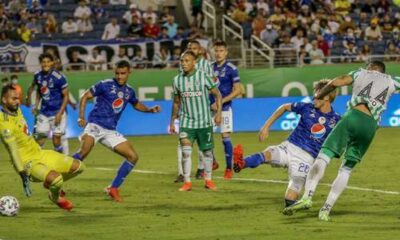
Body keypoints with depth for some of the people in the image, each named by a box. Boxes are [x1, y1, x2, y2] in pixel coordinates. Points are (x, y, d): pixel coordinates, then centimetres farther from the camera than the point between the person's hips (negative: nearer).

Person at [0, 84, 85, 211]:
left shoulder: (17, 111, 5)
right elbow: (13, 150, -27)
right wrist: (23, 174, -30)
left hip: (40, 154, 9)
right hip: (29, 163, -9)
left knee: (79, 167, 8)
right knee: (56, 179, -35)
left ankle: (50, 183, 27)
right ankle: (56, 197, 0)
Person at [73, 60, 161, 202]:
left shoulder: (129, 91, 13)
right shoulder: (105, 84, -3)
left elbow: (136, 105, 33)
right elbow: (85, 97, -1)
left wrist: (150, 110, 16)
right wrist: (81, 117, -12)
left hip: (110, 132, 6)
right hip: (95, 125, -6)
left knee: (133, 157, 0)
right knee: (83, 153, -30)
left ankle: (113, 189, 9)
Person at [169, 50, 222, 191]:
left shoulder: (203, 77, -7)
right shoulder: (177, 80, 2)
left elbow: (217, 94, -1)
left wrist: (218, 113, -11)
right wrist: (172, 121, 13)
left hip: (204, 122, -1)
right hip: (186, 122, 1)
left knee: (207, 151, 8)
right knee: (185, 151, -11)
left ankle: (208, 180, 23)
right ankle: (187, 182, -5)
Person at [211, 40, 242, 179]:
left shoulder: (231, 69, -7)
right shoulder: (210, 67, 8)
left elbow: (237, 90, -10)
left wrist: (220, 102, -15)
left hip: (224, 107, -5)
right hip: (210, 107, 5)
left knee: (225, 137, -5)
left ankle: (229, 169, 3)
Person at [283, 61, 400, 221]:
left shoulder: (361, 74, 21)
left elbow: (336, 82, 7)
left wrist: (319, 95, 20)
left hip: (354, 116, -3)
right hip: (371, 126, 3)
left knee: (324, 156, -9)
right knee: (346, 169, 10)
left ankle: (307, 196, -30)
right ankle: (326, 209, -1)